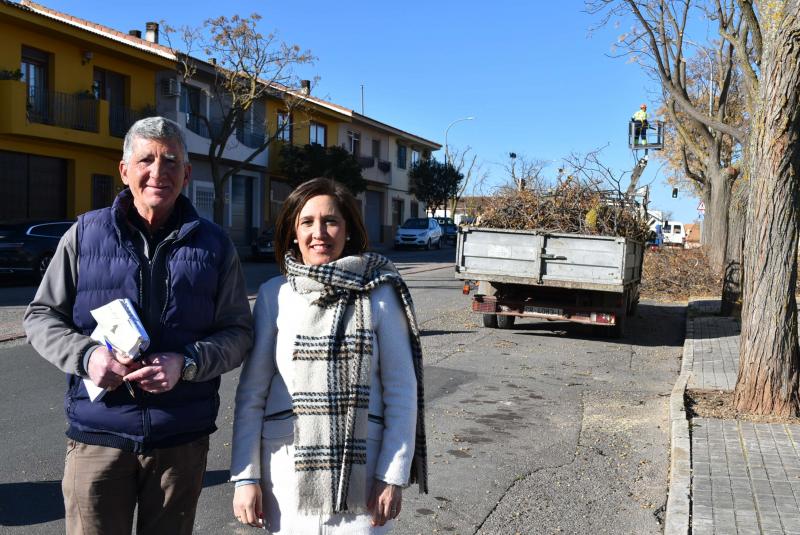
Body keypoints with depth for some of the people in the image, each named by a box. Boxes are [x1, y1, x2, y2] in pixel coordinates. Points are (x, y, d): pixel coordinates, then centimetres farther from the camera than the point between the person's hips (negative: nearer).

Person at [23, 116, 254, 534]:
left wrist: (187, 363, -17)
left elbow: (238, 331, 2)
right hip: (97, 436, 0)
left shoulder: (213, 244, 3)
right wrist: (86, 354, -12)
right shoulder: (86, 233, 3)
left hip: (181, 440, 1)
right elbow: (41, 315, 8)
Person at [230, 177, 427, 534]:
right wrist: (245, 476, -2)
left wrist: (393, 476, -6)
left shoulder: (379, 294, -5)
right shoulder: (274, 295, -2)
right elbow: (252, 392, 1)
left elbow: (402, 391, -3)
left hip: (360, 470, -1)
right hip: (287, 471, 1)